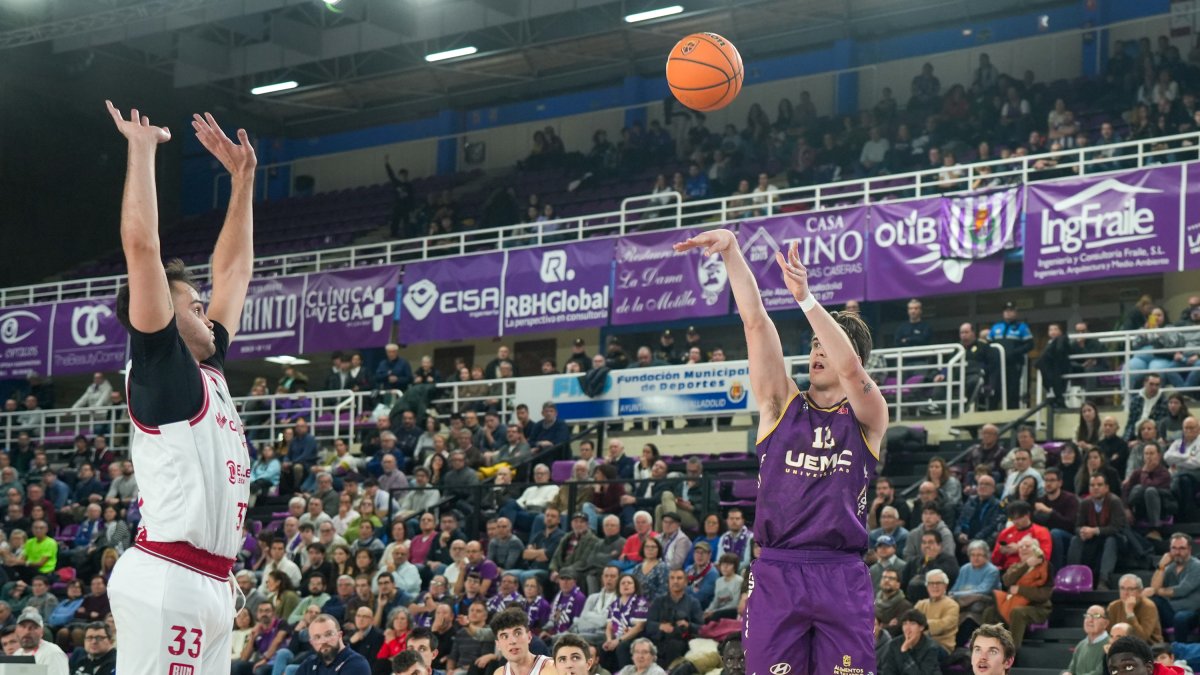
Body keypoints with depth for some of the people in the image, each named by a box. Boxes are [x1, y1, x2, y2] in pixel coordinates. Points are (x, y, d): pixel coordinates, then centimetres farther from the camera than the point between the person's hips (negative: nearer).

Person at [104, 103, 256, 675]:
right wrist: (141, 150, -4)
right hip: (166, 578, -9)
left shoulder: (207, 371, 20)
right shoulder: (159, 366, -2)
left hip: (209, 582, 9)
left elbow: (232, 271, 29)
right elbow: (142, 246, -10)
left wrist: (243, 178, 30)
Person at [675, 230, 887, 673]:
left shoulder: (868, 416, 6)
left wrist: (806, 297, -22)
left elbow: (850, 367, -15)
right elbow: (755, 321, 2)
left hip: (842, 575, -1)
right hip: (776, 573, 1)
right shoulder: (781, 404, 11)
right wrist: (731, 252, -6)